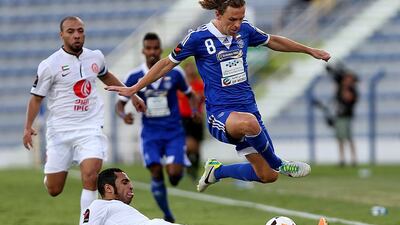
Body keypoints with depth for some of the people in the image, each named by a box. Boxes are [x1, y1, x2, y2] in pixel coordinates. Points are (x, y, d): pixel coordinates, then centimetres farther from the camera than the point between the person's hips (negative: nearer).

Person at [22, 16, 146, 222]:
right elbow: (36, 97, 0)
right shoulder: (50, 65, -8)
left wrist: (132, 96, 31)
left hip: (90, 128, 2)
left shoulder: (95, 57, 5)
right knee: (53, 190, 3)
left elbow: (106, 77, 27)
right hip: (60, 131, -2)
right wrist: (28, 127, -10)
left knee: (90, 174, -22)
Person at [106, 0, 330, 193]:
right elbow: (167, 64, 2)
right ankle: (280, 164, -15)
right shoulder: (199, 37, -10)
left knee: (267, 176, 3)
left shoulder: (244, 30, 3)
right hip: (220, 112, -6)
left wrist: (311, 51, 30)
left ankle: (217, 171, 30)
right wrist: (134, 89, 6)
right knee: (248, 123, -43)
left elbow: (272, 41, 22)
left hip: (248, 107, 6)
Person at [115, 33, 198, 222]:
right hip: (151, 134, 1)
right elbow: (120, 104, 5)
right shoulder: (134, 77, -3)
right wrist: (123, 115, -18)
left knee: (174, 173, -17)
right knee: (156, 174, -11)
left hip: (174, 132, -1)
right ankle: (168, 217, 6)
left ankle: (179, 170, 23)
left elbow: (190, 95, 10)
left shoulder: (175, 72, -4)